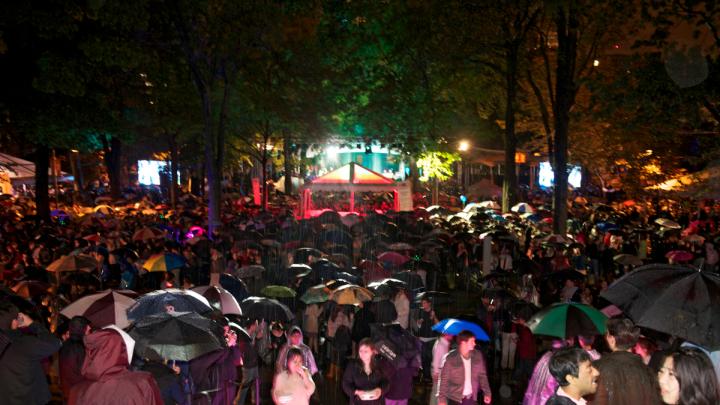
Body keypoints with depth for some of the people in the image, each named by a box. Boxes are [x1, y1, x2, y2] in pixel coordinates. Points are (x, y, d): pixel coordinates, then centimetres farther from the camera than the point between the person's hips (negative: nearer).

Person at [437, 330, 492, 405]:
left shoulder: (477, 356, -5)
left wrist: (487, 392, 4)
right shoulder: (450, 359, -17)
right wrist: (442, 399, -13)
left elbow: (482, 375, 7)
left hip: (471, 398, 4)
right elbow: (443, 380, -12)